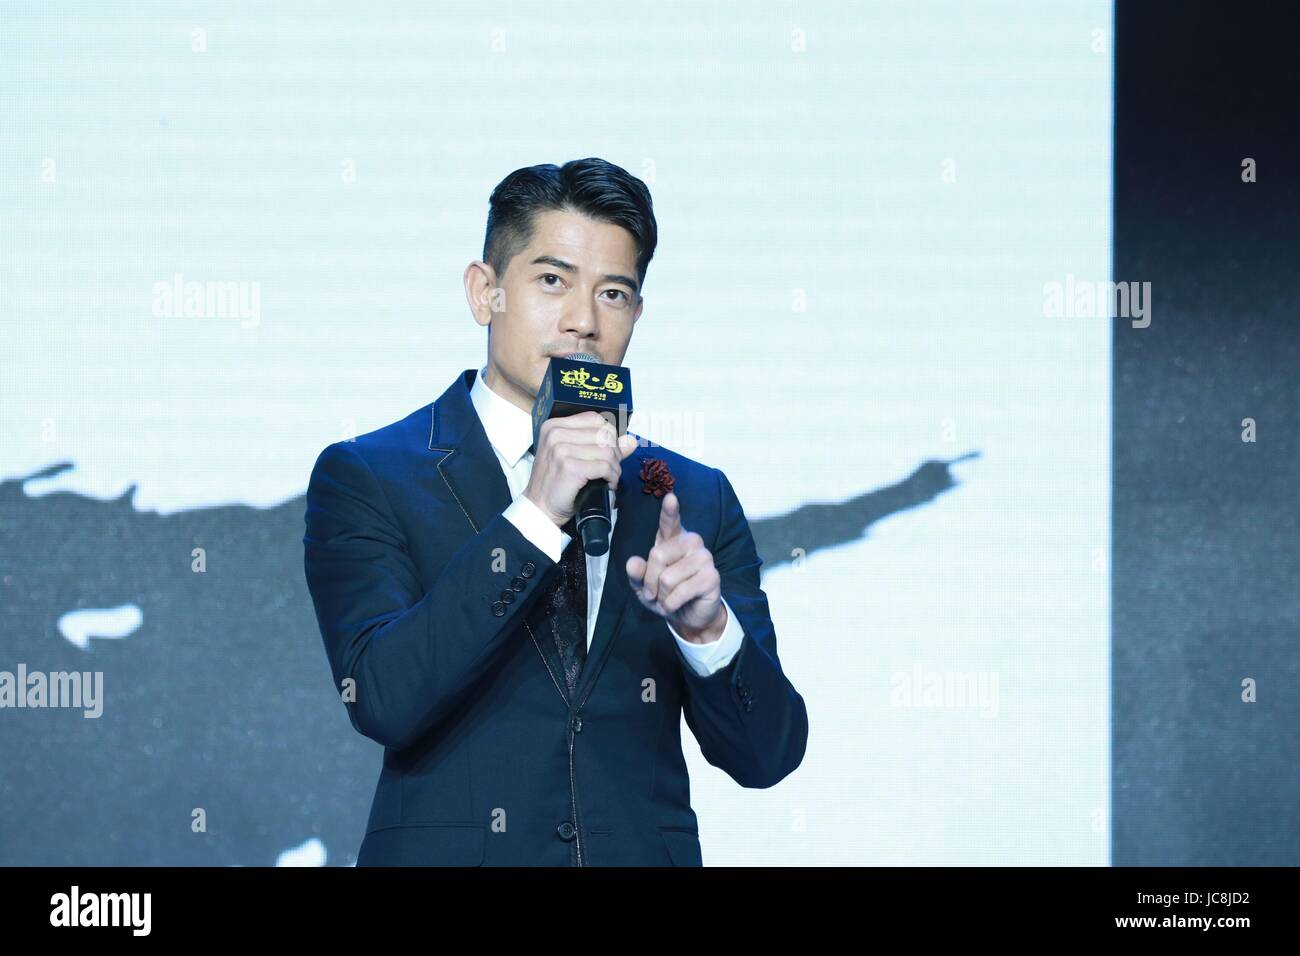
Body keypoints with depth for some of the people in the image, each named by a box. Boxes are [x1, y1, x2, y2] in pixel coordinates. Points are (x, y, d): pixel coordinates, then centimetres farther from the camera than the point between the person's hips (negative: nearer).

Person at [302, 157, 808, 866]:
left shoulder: (698, 499, 7)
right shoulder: (365, 479, -1)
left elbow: (768, 755, 3)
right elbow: (382, 701, -14)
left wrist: (707, 627, -15)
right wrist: (533, 521, -18)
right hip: (450, 856, -3)